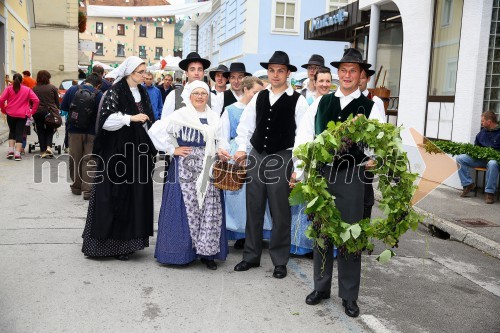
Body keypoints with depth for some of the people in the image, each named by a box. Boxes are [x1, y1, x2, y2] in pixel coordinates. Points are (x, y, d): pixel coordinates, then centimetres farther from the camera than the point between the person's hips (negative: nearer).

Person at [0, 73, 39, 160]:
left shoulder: (9, 89, 1)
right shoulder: (27, 89, 3)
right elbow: (36, 100, -6)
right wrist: (32, 111, 1)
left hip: (11, 114, 1)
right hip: (22, 115, 0)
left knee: (12, 132, 19)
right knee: (19, 133, 2)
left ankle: (10, 151, 9)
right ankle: (17, 154, -7)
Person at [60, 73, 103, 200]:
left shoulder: (72, 90, -2)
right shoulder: (99, 94, -10)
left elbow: (63, 107, 3)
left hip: (74, 130, 2)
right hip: (91, 132, -2)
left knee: (75, 159, 14)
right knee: (89, 161, 2)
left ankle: (76, 187, 24)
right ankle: (87, 190, -2)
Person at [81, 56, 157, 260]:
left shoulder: (142, 93, 12)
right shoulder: (115, 92, -8)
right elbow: (106, 119, -18)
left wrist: (151, 148, 14)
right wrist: (131, 118, -23)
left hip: (138, 151, 7)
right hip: (118, 152, -7)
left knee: (136, 194, 7)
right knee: (116, 195, -3)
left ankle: (128, 240, 17)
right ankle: (112, 242, 6)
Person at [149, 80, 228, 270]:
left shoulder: (214, 118, 14)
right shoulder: (180, 115, -2)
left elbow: (221, 141, 22)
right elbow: (156, 130, -7)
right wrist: (172, 149, -8)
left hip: (208, 169, 5)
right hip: (185, 168, -4)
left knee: (211, 210, 1)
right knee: (186, 208, -2)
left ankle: (207, 251, 11)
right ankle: (182, 251, 11)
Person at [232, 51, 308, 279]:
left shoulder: (297, 101, -5)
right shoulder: (259, 97, 8)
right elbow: (245, 125, 13)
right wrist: (242, 149, -1)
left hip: (282, 158, -4)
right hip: (256, 156, 4)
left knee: (280, 212, 3)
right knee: (253, 209, 11)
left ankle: (280, 261, 18)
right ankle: (251, 256, 25)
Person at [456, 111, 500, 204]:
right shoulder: (482, 132, 14)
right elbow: (476, 147, 21)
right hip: (480, 159, 6)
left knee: (492, 163, -42)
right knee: (460, 158, -12)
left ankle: (489, 192, -29)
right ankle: (468, 184, -9)